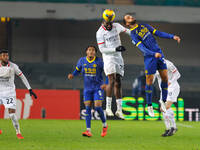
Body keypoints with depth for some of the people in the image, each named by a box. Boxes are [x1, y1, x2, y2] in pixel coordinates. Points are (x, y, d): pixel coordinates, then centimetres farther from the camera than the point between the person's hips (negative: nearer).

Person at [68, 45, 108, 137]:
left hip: (98, 88, -3)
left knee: (98, 107, -13)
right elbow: (77, 70, 15)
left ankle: (104, 125, 13)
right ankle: (88, 131, -6)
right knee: (87, 108, -4)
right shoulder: (82, 61, 1)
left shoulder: (99, 61, -8)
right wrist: (72, 75, -6)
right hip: (87, 88, 3)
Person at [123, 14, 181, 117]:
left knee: (165, 78, 3)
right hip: (149, 57, -6)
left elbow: (158, 33, 14)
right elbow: (142, 48, -18)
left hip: (159, 54, 6)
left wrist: (172, 37, 3)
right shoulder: (133, 34, -7)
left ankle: (163, 101, 19)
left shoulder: (144, 26, 13)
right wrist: (154, 54, -32)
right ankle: (149, 106, 12)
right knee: (149, 82, -2)